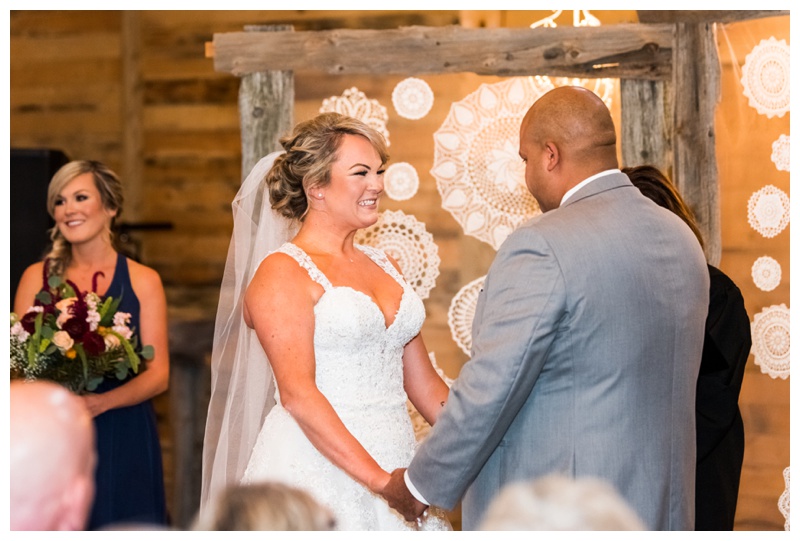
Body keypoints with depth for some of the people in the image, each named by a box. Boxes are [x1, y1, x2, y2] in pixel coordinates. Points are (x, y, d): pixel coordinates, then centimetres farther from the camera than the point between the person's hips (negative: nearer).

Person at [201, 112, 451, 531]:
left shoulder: (385, 267, 15)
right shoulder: (281, 273, -7)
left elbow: (423, 385, 16)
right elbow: (297, 393, -17)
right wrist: (378, 479, -24)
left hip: (396, 465, 6)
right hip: (318, 473, -6)